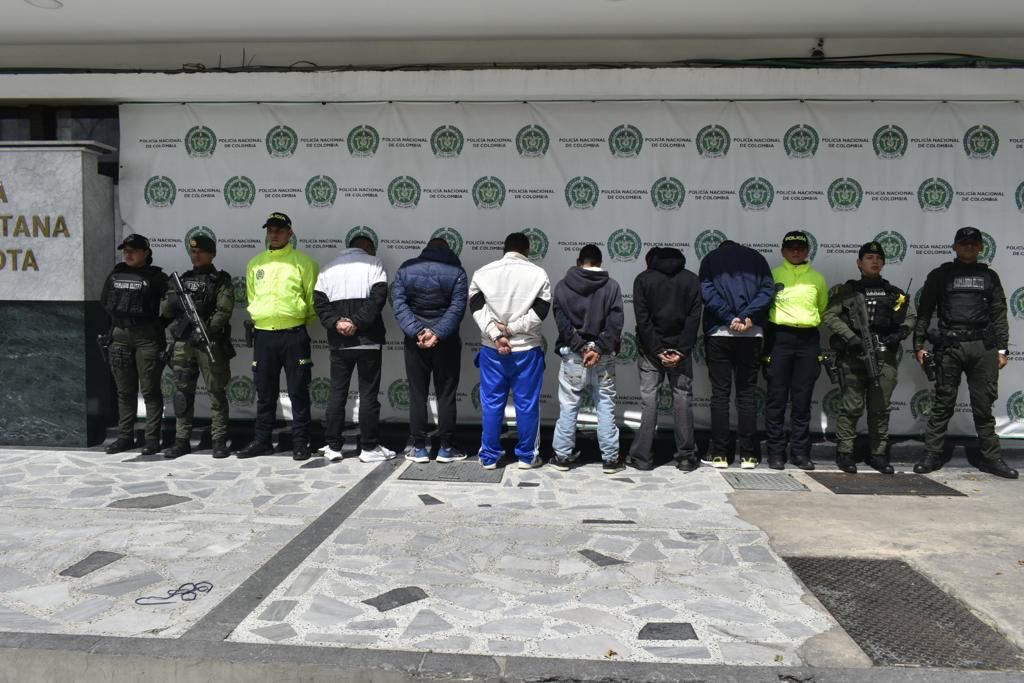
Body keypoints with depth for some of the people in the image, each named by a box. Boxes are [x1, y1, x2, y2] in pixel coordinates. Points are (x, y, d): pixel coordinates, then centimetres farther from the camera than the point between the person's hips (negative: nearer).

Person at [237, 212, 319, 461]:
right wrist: (258, 317, 15)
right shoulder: (255, 263, 12)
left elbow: (314, 297, 1)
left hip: (294, 335, -4)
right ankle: (262, 441, 22)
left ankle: (300, 442, 10)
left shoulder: (303, 261, -1)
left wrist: (301, 320, 4)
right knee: (265, 392, 12)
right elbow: (251, 298, 21)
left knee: (298, 392, 1)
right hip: (263, 335, 4)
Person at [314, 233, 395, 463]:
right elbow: (378, 297, -13)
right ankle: (369, 447, 5)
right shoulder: (373, 263, 1)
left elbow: (320, 302, 3)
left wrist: (336, 322, -7)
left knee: (337, 392, 10)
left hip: (338, 341, 4)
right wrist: (357, 322, -15)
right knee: (368, 393, 1)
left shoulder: (329, 268, 14)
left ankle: (333, 446, 14)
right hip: (368, 340, -4)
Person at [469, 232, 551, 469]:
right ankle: (527, 456, 15)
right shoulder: (538, 274, -1)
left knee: (492, 403, 8)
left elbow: (478, 308, -6)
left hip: (491, 349, 2)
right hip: (527, 349, -1)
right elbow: (541, 310, -8)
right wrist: (512, 329, -9)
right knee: (527, 403, 8)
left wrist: (496, 336, -13)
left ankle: (489, 457, 15)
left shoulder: (483, 273, 3)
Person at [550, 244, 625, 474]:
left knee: (568, 407, 8)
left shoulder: (562, 286, 3)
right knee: (606, 407, 7)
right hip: (603, 356, 0)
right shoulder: (612, 286, 2)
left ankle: (562, 456, 14)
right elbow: (615, 323, -7)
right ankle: (610, 459, 11)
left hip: (572, 355, 0)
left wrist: (580, 347, -9)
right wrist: (599, 349, -11)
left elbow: (562, 322, -5)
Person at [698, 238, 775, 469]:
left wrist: (729, 318, -9)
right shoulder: (756, 257, 14)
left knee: (720, 393, 3)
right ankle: (748, 454, 5)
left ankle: (719, 453, 3)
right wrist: (748, 317, -9)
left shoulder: (710, 259, 10)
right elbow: (767, 290, -1)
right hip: (752, 334, 1)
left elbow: (707, 292, -6)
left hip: (718, 333, -1)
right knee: (747, 393, 6)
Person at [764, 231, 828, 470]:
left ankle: (800, 451, 12)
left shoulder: (817, 278, 14)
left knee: (802, 399, 4)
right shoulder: (773, 275, 6)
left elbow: (823, 308, 25)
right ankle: (776, 452, 4)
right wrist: (775, 324, 4)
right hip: (779, 338, -2)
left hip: (808, 340, 2)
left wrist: (809, 323, 16)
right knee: (777, 398, -2)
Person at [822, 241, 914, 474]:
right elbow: (829, 316, -2)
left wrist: (900, 334, -2)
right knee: (851, 407, -3)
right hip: (854, 356, -3)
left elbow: (909, 319, 19)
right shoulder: (846, 291, 6)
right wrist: (850, 337, -13)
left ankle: (879, 454, 16)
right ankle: (844, 453, 4)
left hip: (885, 358, 3)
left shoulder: (895, 294, 17)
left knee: (881, 409, 7)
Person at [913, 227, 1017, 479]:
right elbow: (924, 312, 6)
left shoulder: (989, 276, 14)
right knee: (943, 403, 1)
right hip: (949, 347, -2)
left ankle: (990, 458, 14)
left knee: (984, 404, 6)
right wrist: (918, 344, 0)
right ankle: (932, 455, 6)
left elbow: (999, 314, 11)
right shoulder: (940, 275, 8)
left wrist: (1002, 349, 5)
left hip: (983, 347, 2)